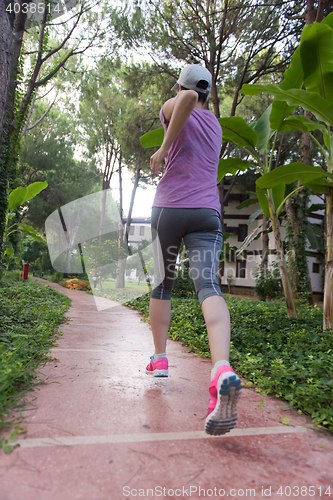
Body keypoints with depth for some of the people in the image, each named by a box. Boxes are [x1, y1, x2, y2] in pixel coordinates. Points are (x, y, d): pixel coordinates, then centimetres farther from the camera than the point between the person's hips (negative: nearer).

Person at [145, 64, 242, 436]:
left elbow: (190, 98, -16)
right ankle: (222, 370, -38)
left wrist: (163, 147, -10)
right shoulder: (215, 125, 24)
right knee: (208, 286, -17)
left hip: (168, 209, -2)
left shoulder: (173, 111, 7)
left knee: (162, 284, 14)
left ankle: (159, 358, 21)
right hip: (207, 213, 3)